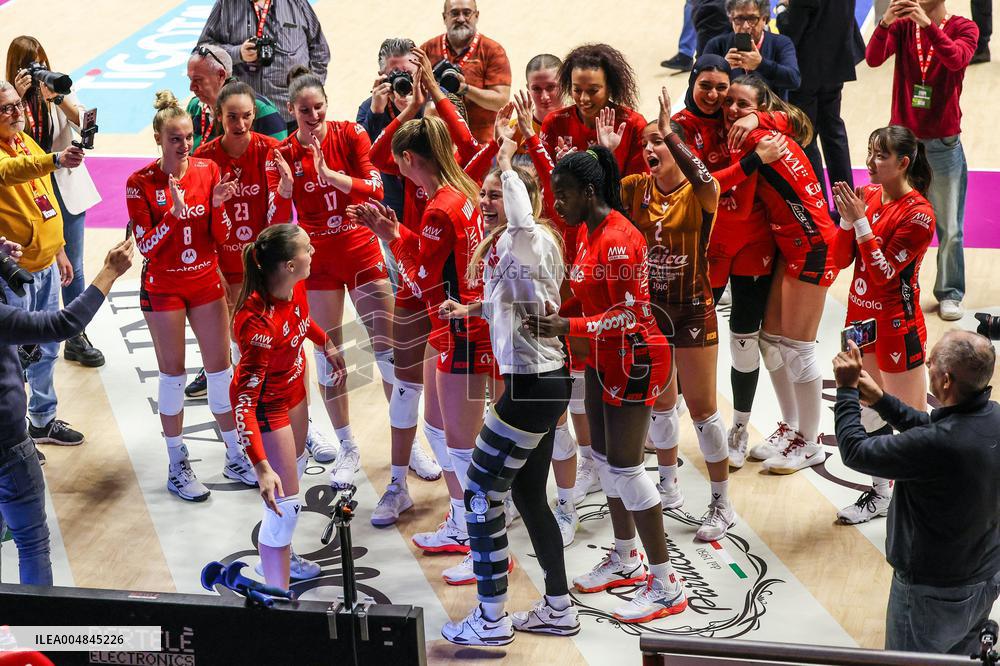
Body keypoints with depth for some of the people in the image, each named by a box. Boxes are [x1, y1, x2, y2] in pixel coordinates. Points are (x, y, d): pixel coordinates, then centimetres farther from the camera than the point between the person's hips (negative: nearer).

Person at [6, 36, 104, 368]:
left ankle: (77, 338, 20)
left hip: (64, 187, 2)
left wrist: (58, 97, -25)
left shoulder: (58, 89, -1)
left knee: (72, 267, 9)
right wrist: (18, 96, -26)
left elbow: (86, 124, -12)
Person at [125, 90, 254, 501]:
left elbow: (220, 237, -1)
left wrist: (218, 206, -20)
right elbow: (146, 246, -14)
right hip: (163, 288, -3)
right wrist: (174, 214, -28)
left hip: (206, 281, 3)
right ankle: (177, 466, 15)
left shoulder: (208, 170, -3)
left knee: (220, 368, 8)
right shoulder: (140, 183, -11)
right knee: (173, 373, 4)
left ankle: (236, 458, 21)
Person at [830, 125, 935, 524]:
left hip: (896, 325, -8)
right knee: (871, 409, 17)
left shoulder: (918, 214, -19)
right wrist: (846, 219, -11)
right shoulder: (869, 195, 2)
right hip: (862, 316, 8)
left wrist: (860, 221, -25)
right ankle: (880, 493, 30)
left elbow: (883, 273, -23)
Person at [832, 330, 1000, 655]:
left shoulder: (936, 445, -38)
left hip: (935, 590, -7)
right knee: (962, 655, 27)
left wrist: (846, 390, -12)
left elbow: (855, 451, -24)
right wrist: (880, 400, 5)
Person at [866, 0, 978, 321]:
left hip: (944, 144, -1)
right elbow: (873, 59, -14)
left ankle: (950, 294, 16)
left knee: (950, 228, 4)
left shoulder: (963, 28, -3)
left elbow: (956, 60, -24)